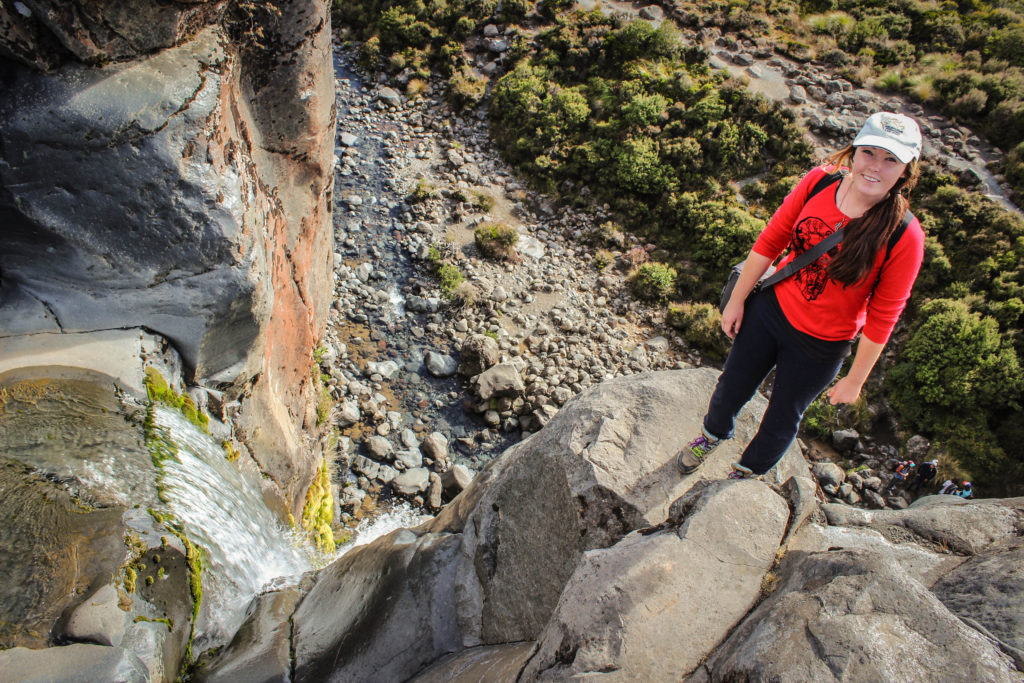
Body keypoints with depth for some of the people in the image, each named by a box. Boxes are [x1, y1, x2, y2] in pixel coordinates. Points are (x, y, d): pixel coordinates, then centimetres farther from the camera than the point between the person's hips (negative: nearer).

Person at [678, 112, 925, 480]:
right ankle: (713, 434, 58)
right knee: (732, 386, 24)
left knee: (783, 418, 19)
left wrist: (855, 379, -7)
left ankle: (747, 471, 51)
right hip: (770, 308, 3)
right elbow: (772, 239, -5)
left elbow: (882, 317, -15)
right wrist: (737, 299, 1)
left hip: (820, 346, -2)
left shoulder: (904, 236, -24)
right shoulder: (820, 180, -15)